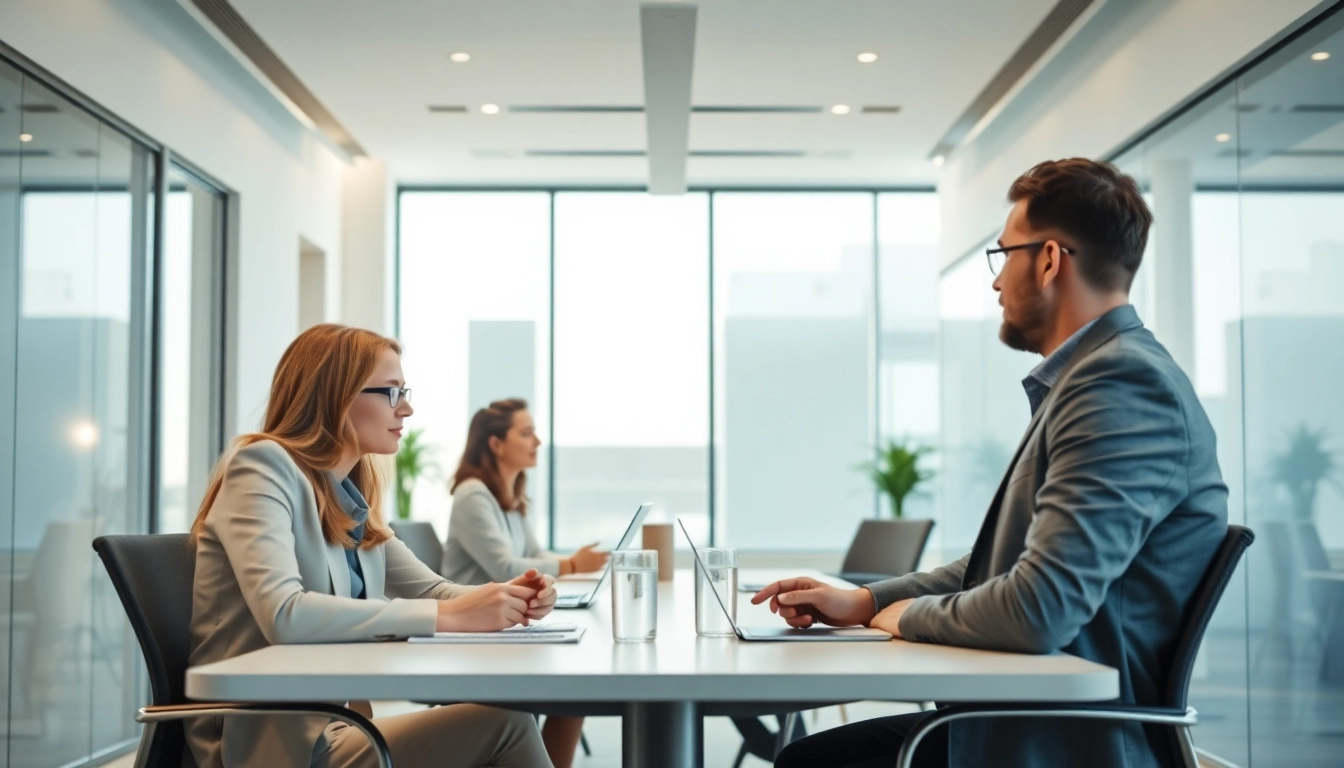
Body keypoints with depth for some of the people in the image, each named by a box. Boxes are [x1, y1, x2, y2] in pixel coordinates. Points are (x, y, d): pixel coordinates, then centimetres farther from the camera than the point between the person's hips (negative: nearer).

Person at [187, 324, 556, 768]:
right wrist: (447, 616, -25)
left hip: (330, 725, 8)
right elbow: (284, 615, -25)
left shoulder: (350, 497, 14)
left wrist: (502, 599, -5)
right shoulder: (263, 465, -10)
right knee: (503, 723, -19)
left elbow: (428, 589, 18)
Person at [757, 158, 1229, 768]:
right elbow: (1002, 564, 20)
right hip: (1027, 714, 9)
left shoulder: (1125, 384, -20)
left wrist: (910, 614, -9)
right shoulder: (1093, 376, 13)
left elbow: (1040, 609, -27)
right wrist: (866, 601, 10)